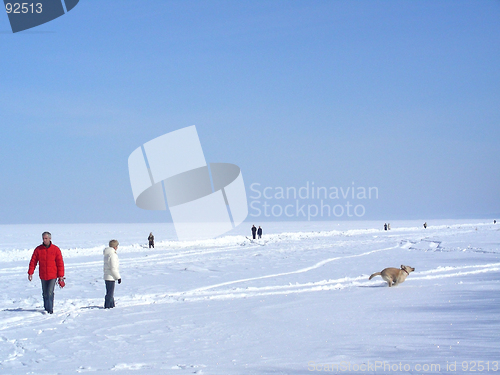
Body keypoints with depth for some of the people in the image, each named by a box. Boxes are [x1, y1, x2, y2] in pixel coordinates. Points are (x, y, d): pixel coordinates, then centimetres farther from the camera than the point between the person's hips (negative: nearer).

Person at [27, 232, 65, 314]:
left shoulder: (56, 249, -4)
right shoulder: (38, 249, 0)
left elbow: (60, 263, -2)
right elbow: (33, 262, 3)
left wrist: (61, 275, -4)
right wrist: (30, 273, -3)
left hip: (53, 276, -3)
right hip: (43, 276, 3)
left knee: (50, 292, -13)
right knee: (45, 293, 11)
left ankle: (50, 309, -9)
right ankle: (46, 308, 26)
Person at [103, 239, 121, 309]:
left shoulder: (107, 254, 12)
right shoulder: (112, 255, -18)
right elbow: (113, 268, -20)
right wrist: (118, 277, -12)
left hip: (106, 276, 10)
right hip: (110, 277, -10)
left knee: (110, 293, 19)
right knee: (110, 293, -4)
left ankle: (112, 306, 27)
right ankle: (107, 307, -2)